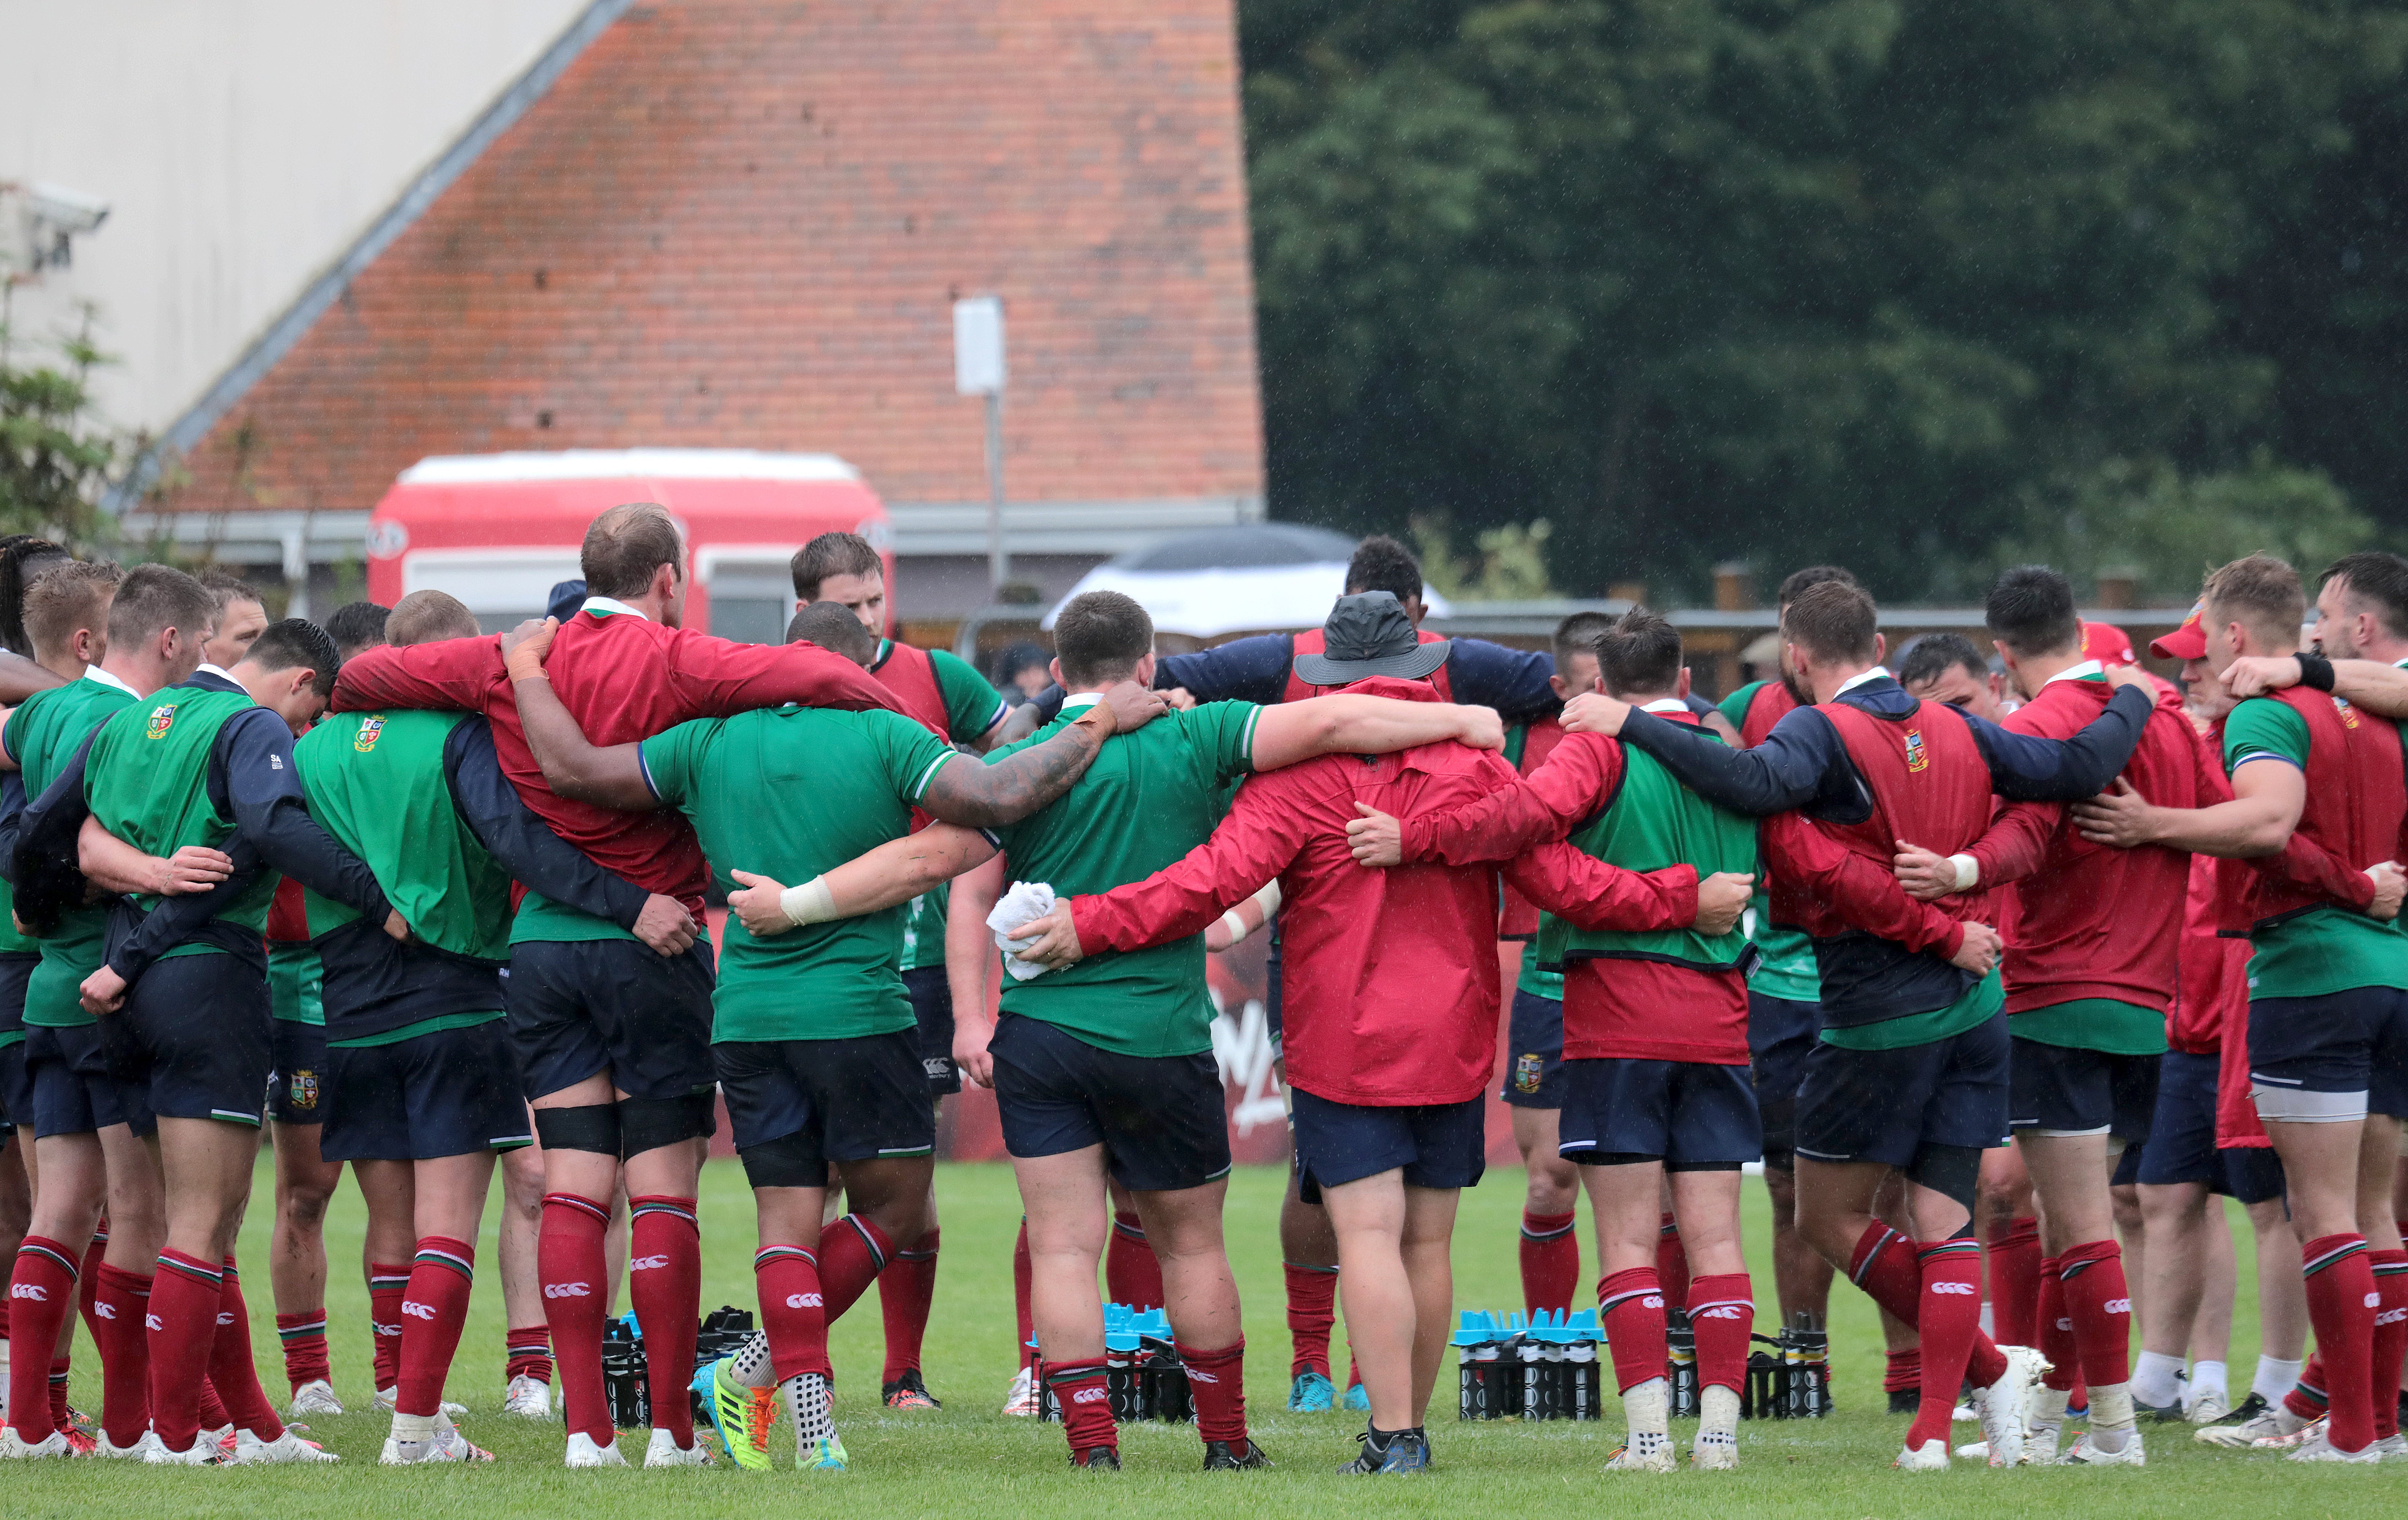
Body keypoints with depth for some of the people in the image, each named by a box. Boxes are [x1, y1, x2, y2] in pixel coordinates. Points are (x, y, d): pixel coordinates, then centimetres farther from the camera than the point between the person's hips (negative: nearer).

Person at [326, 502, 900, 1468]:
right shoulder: (673, 665, -9)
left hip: (542, 943, 4)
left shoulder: (513, 663, 4)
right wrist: (891, 710, -2)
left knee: (571, 1193, 4)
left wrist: (341, 708, 30)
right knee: (663, 1193, 1)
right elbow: (817, 677, -20)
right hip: (653, 944, -4)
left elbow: (365, 678, 9)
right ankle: (673, 1431, 0)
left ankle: (585, 1427, 0)